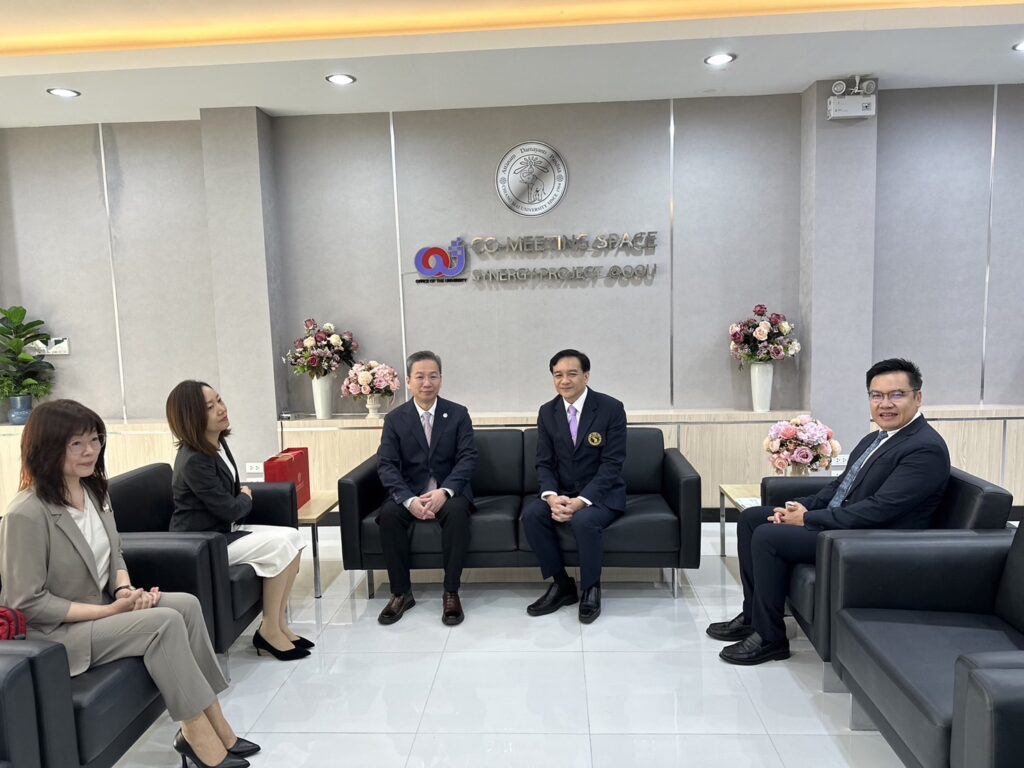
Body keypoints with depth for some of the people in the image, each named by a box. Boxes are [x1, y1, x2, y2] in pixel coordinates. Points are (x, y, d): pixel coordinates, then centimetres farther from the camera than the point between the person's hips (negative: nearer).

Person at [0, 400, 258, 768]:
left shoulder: (94, 491, 3)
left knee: (186, 605, -16)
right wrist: (110, 611, -21)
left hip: (103, 607, 7)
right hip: (55, 632, -7)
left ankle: (206, 726, -9)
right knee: (166, 622, -26)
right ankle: (199, 737, -14)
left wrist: (125, 589, -6)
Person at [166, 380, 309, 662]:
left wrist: (242, 495, 1)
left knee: (292, 536, -5)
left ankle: (278, 622, 1)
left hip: (225, 531, 9)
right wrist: (246, 499, 0)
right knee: (279, 544, -20)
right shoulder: (193, 460, -24)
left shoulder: (218, 443, 5)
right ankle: (269, 631, -7)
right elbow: (228, 508, -21)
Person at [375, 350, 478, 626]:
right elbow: (386, 465, -7)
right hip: (409, 493, 1)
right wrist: (409, 499, -24)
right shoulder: (395, 419, 2)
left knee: (457, 511, -34)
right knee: (388, 514, -29)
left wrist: (445, 491, -24)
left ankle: (451, 592, -18)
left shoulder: (458, 414, 1)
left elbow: (468, 458, -7)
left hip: (449, 492, -1)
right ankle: (401, 593, -11)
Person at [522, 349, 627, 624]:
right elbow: (544, 463, 1)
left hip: (602, 493, -4)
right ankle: (562, 584, -5)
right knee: (531, 514, -23)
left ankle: (591, 590, -8)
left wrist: (582, 500, -26)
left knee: (584, 520, -34)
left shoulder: (611, 408, -11)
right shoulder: (547, 412, 2)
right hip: (562, 493, 4)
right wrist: (551, 497, -20)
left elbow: (612, 464, -15)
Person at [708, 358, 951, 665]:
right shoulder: (876, 438, 12)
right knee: (751, 517, 6)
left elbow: (878, 510, -25)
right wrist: (800, 507, 0)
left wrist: (808, 519, -19)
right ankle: (753, 615, 14)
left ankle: (770, 637, -6)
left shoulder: (926, 449, -18)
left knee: (768, 536, -22)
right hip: (834, 519, 10)